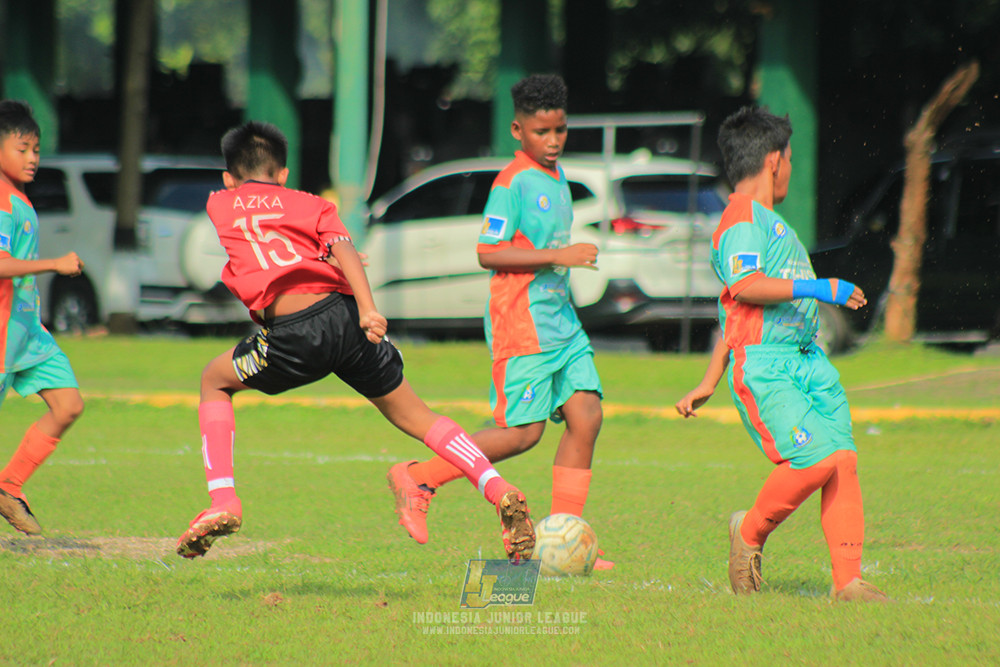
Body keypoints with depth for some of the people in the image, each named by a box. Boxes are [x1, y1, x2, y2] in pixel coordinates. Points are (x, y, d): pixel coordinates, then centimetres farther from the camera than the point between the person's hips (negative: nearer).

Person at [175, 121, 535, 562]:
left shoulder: (220, 205, 21)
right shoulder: (310, 205, 20)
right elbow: (342, 249, 0)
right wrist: (367, 307, -14)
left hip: (292, 335, -2)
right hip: (344, 316, 2)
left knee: (215, 380, 24)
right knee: (414, 414, 15)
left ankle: (223, 502, 9)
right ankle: (500, 492, -3)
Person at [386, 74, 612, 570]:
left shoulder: (557, 177, 14)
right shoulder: (512, 183, -13)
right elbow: (488, 253, -19)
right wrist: (559, 256, -22)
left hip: (561, 320, 8)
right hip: (521, 324, -8)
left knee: (586, 415, -3)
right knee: (523, 430, -10)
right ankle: (418, 478, 3)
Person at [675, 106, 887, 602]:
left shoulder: (769, 221, 26)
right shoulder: (743, 221, -7)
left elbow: (733, 307, 29)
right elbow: (745, 287, -24)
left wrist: (709, 383, 31)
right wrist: (817, 289, -23)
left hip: (805, 359, 9)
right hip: (762, 364, -9)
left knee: (843, 458, -4)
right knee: (815, 459, -20)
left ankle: (848, 581, -5)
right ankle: (751, 532, 5)